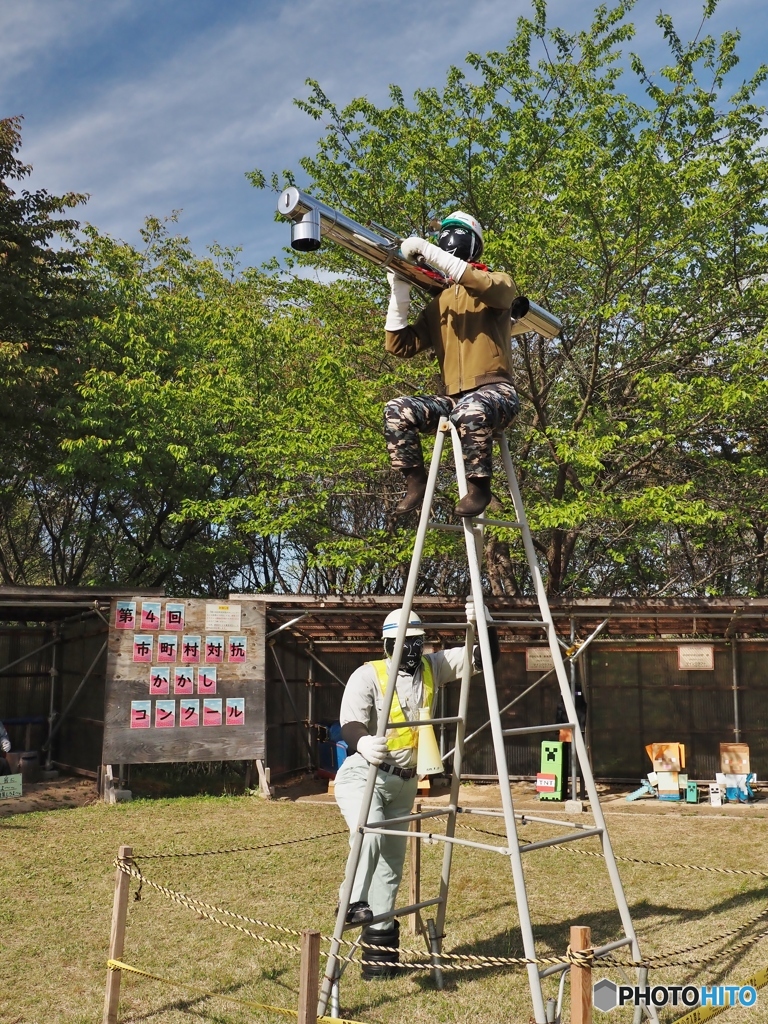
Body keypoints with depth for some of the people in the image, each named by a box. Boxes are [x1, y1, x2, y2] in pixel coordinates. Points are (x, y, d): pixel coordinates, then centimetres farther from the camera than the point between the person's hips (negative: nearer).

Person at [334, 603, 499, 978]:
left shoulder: (434, 667, 4)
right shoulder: (367, 675, -11)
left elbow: (485, 657, 4)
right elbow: (350, 723, -22)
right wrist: (362, 743, -45)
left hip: (404, 781, 5)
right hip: (362, 774, -5)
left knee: (391, 864, 10)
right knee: (370, 832, -33)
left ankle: (380, 944, 22)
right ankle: (355, 904, -17)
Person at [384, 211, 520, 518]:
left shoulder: (500, 283, 8)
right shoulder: (435, 305, 20)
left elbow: (487, 287, -20)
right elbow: (399, 346, 11)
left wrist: (429, 251, -21)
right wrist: (399, 294, 0)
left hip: (494, 391, -4)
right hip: (452, 399, 5)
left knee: (471, 412, -40)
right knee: (396, 410, -21)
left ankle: (479, 487, -21)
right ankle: (415, 483, -9)